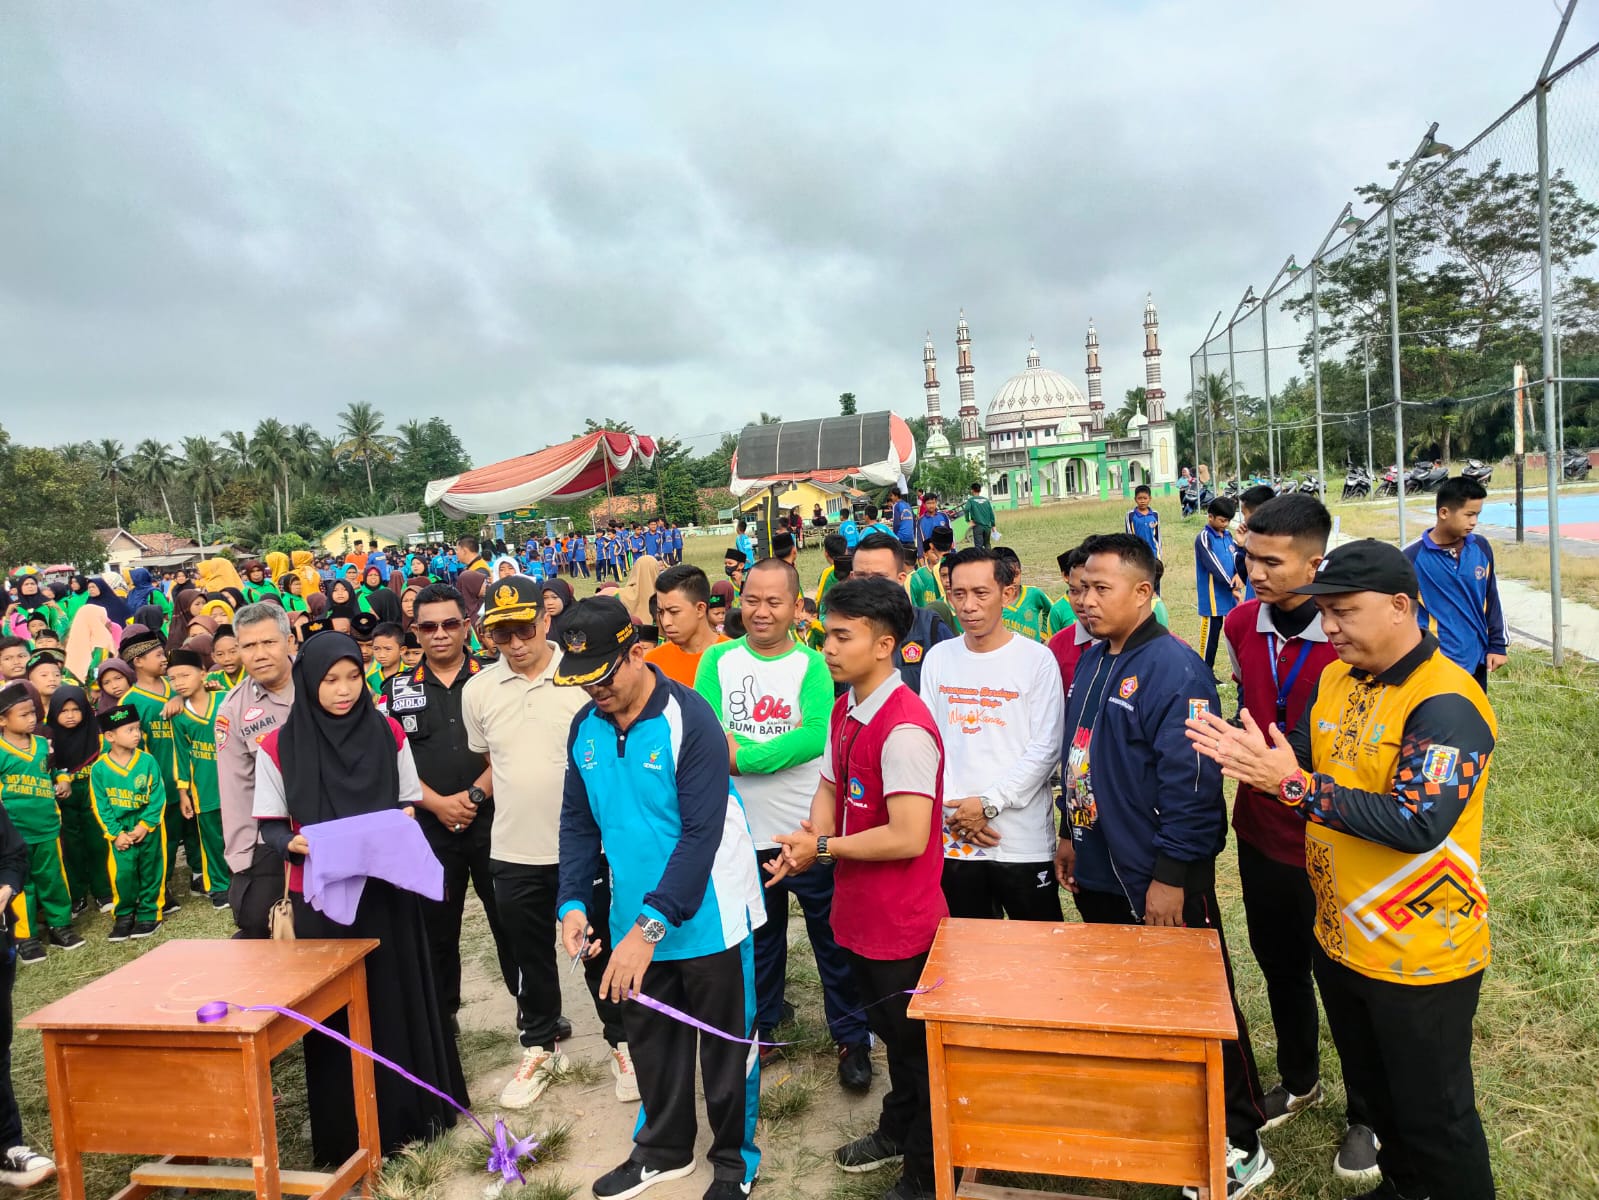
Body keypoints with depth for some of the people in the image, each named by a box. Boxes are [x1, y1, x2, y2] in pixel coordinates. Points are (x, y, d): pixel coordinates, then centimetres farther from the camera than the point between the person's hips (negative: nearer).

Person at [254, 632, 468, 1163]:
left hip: (388, 889, 1)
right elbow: (269, 825, 0)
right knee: (335, 1011, 7)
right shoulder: (278, 747, -5)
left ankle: (411, 1110, 25)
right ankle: (347, 1131, 21)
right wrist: (295, 844, -20)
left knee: (398, 998, 9)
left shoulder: (387, 733, -1)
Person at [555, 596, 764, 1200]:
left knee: (725, 1042, 12)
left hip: (705, 918, -5)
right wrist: (574, 902, -8)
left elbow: (702, 833, -25)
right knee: (650, 1040, 21)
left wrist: (651, 925, -28)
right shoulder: (585, 727, -2)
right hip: (635, 919, 6)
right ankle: (664, 1149, 44)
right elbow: (578, 822, 6)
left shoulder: (690, 720, -22)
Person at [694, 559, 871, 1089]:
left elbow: (818, 734, -21)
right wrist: (780, 749, -20)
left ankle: (852, 1039, 28)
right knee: (757, 939, 20)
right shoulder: (718, 660, 0)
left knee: (833, 940, 9)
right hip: (746, 833, 3)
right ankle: (761, 1027, 41)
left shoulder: (813, 663, -7)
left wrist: (743, 756, -21)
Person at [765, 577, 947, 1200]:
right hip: (860, 913, 9)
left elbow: (907, 838, -30)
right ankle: (897, 1130, 50)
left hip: (902, 923, -9)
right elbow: (829, 785, 11)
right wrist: (809, 842, -9)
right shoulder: (845, 709, 3)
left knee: (916, 1043, 12)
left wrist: (823, 846, -19)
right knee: (893, 1031, 28)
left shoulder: (905, 728, -28)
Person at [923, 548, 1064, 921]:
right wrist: (952, 809, -5)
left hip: (1023, 840, -3)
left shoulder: (1037, 660, -7)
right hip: (953, 839, 3)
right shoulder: (937, 658, 4)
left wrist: (988, 803, -14)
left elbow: (1045, 749, -9)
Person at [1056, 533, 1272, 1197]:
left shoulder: (1172, 669, -20)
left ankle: (1241, 1145, 26)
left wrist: (1171, 875, -21)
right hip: (1099, 873, 8)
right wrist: (1071, 832, 17)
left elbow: (1191, 781, -22)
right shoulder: (1090, 660, 8)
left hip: (1161, 883, -8)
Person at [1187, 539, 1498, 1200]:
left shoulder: (1446, 704, -23)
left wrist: (1294, 783, -32)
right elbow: (1303, 770, 5)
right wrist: (1244, 755, -16)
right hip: (1340, 940, 8)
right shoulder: (1335, 679, 3)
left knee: (1432, 1114, 12)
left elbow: (1419, 824, -30)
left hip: (1420, 955, -8)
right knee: (1373, 1090, 26)